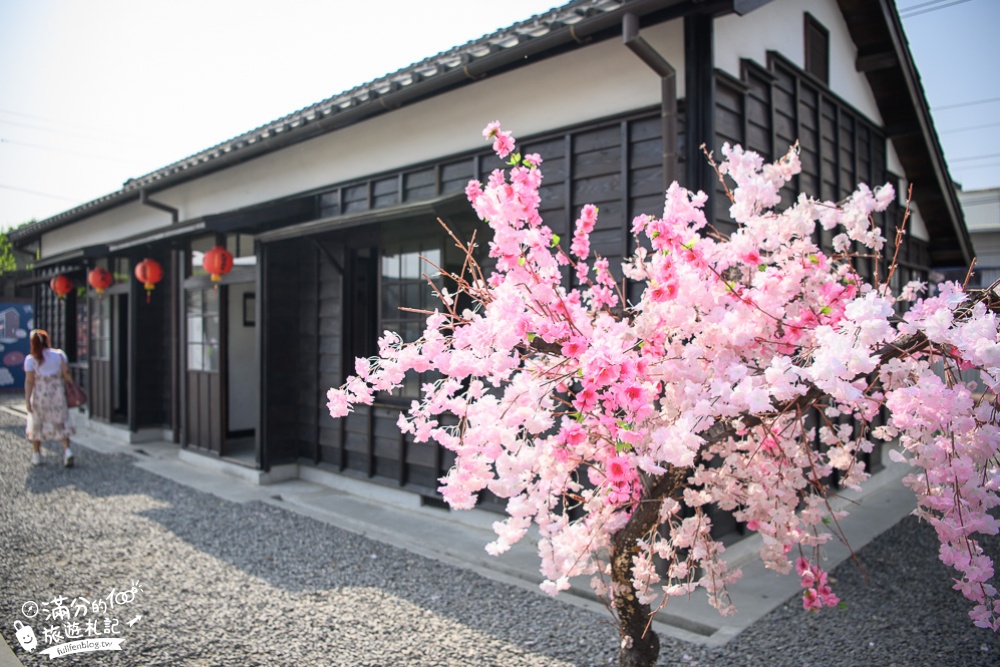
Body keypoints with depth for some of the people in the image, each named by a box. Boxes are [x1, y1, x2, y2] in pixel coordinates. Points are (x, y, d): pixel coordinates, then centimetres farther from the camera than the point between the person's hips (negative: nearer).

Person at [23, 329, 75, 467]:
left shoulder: (31, 359, -5)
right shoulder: (59, 355, 0)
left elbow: (29, 381, -9)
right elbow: (66, 374, -3)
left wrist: (27, 400, -8)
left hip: (39, 394, -1)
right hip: (57, 394, 1)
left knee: (36, 424, 14)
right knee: (61, 423, 5)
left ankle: (36, 455, 23)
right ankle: (67, 450, -13)